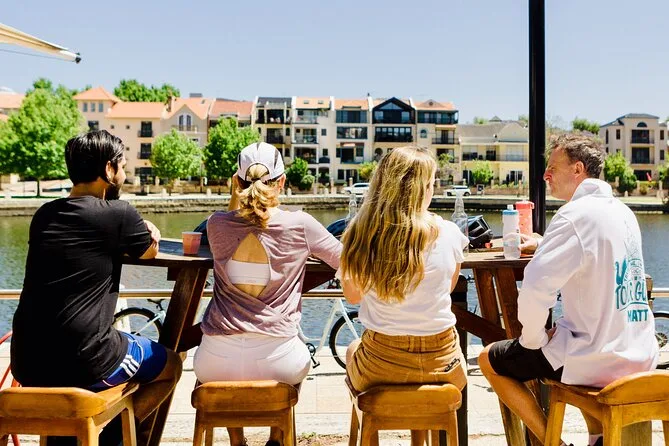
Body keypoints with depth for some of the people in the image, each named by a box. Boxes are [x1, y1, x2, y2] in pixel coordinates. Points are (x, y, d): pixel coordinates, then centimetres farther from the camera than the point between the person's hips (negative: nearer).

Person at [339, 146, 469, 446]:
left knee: (352, 351, 35)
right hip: (440, 365, 0)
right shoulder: (448, 233, -11)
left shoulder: (362, 233, -11)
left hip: (379, 366, 0)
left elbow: (352, 295, 4)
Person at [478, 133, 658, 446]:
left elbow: (535, 290, -29)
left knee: (488, 360, 10)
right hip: (640, 357, 8)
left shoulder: (575, 215, -18)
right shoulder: (623, 212, 8)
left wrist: (533, 338, -12)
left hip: (596, 361, -8)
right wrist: (545, 245, 22)